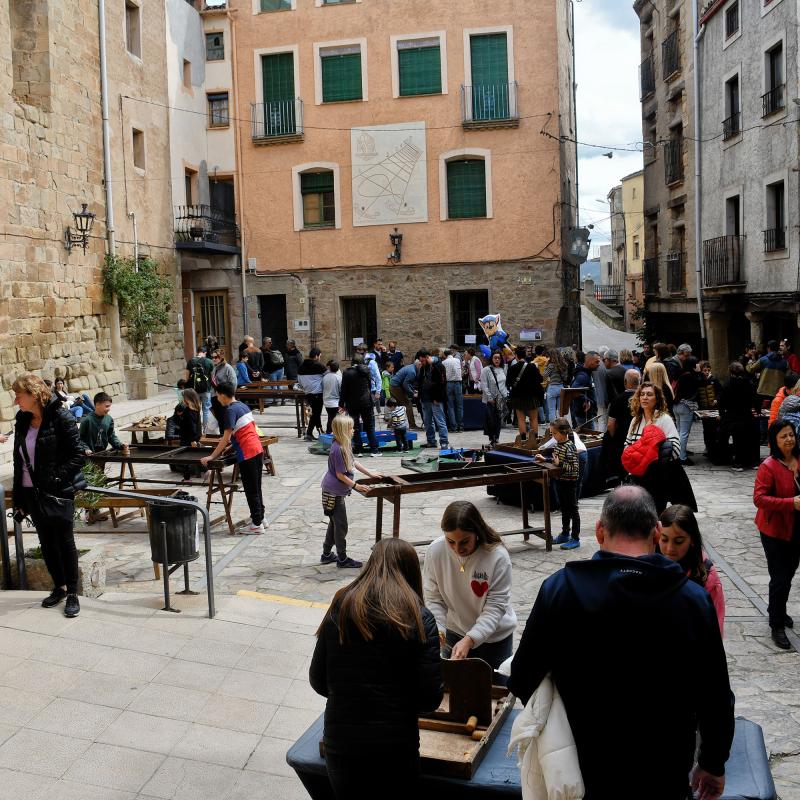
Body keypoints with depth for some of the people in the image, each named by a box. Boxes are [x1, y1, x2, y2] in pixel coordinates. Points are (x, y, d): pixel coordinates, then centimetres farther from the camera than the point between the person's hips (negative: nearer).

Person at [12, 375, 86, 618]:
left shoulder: (61, 418, -13)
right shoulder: (22, 420, 6)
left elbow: (78, 456, -13)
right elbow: (19, 461, 11)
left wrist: (57, 478, -20)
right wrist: (19, 498, 10)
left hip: (57, 494, -6)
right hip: (32, 493, 6)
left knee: (65, 543, 3)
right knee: (46, 543, 15)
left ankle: (72, 594, 13)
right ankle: (59, 587, 30)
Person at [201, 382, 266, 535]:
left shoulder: (230, 411, -13)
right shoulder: (242, 406, 13)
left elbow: (226, 437, -16)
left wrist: (211, 457, -12)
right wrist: (229, 441, 30)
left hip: (247, 454, -9)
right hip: (258, 449, 9)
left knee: (251, 490, -1)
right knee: (256, 488, 17)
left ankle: (257, 525, 3)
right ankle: (260, 518, 26)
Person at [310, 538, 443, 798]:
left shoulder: (339, 609, -3)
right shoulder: (419, 618, -9)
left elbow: (318, 682, 2)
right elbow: (430, 698, -12)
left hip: (340, 744, 2)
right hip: (397, 747, -2)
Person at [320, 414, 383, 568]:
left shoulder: (345, 445, 3)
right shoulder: (338, 449, -25)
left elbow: (353, 462, 16)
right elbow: (340, 475, -20)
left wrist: (370, 473, 18)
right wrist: (356, 485, -13)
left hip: (334, 491, 10)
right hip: (334, 492, -10)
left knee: (334, 523, 20)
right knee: (341, 525, 2)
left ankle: (326, 555, 31)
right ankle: (342, 559, 14)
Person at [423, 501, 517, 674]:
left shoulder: (498, 556, -28)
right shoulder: (435, 550, -21)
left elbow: (496, 607, -25)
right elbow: (433, 598, -12)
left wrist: (469, 640, -35)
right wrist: (437, 629, -27)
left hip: (494, 635, -2)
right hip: (455, 632, 2)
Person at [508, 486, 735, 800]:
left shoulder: (560, 589, -19)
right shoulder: (694, 599, -15)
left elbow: (522, 680, -9)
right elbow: (716, 698, -6)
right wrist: (714, 765, 11)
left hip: (589, 775, 0)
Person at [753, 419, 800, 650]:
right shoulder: (769, 466, -19)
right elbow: (759, 498, -24)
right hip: (775, 530, -6)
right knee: (780, 578, 0)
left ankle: (776, 610, 43)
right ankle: (777, 626, 15)